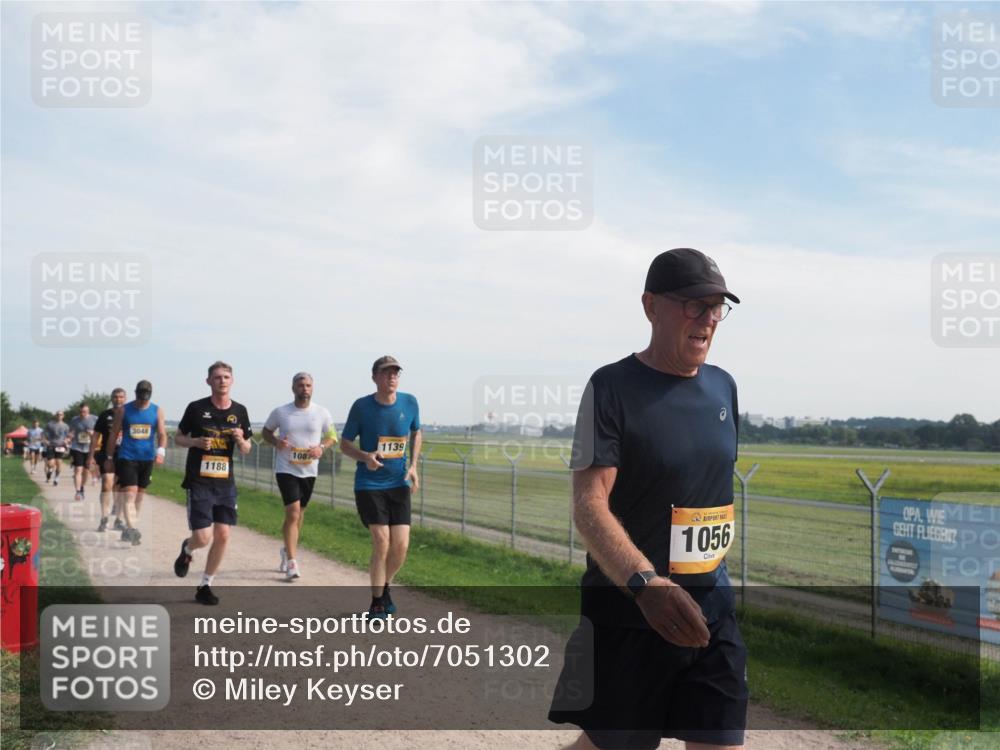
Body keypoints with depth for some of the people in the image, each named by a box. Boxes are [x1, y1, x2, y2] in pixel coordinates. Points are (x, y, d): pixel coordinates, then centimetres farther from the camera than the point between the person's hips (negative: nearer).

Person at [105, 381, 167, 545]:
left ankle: (130, 529, 24)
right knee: (129, 494, -14)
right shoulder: (123, 410, 0)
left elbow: (162, 434, -2)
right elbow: (114, 434, 5)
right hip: (126, 458, -3)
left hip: (147, 458, 3)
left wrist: (160, 451, -20)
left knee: (139, 494, 11)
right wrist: (109, 458, 6)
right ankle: (131, 528, -24)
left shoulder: (157, 411, 4)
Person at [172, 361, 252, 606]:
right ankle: (186, 549, 28)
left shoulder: (239, 411, 6)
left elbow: (246, 450, 13)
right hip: (199, 482, -3)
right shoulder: (196, 408, -4)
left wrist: (240, 440, -10)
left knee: (222, 536, -1)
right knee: (203, 537, -10)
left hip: (225, 483, 3)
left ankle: (205, 586, 17)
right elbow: (178, 438, 6)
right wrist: (197, 442, -14)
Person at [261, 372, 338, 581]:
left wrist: (321, 447, -12)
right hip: (286, 470, -3)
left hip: (309, 471, 3)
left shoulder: (322, 413, -1)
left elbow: (332, 436, 9)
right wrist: (275, 441, -11)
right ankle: (291, 562, -10)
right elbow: (266, 431, 11)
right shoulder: (280, 412, -3)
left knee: (298, 515, 15)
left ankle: (287, 551, 37)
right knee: (293, 513, -15)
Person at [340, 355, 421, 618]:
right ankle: (377, 602, 8)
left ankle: (385, 587, 27)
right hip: (369, 485, -3)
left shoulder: (409, 403, -2)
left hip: (399, 484, 3)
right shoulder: (362, 406, -9)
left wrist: (413, 465, 4)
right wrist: (366, 456, -22)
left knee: (401, 545, -3)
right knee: (382, 542, -10)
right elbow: (345, 444, -1)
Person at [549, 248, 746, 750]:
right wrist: (646, 583, -36)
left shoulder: (723, 387, 8)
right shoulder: (612, 387, -12)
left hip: (712, 609, 5)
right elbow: (588, 505, -20)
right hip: (628, 612, -5)